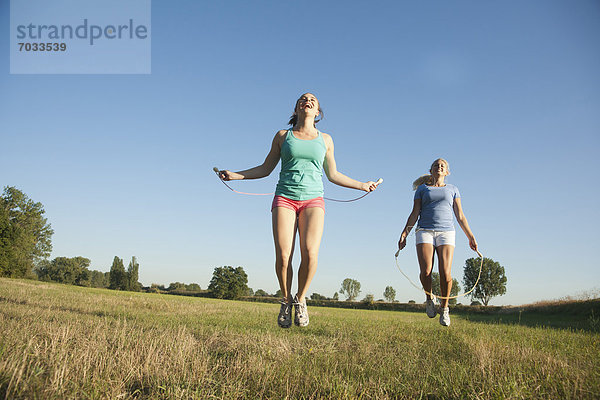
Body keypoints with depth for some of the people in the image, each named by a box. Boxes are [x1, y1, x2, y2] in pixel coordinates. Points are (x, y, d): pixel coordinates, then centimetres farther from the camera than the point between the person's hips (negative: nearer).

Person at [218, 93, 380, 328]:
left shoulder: (325, 139, 16)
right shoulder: (282, 136, 13)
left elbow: (333, 175, 22)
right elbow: (265, 169, 16)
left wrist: (362, 185, 20)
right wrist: (235, 175, 7)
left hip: (313, 200, 1)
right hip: (284, 198, 0)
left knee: (310, 254, -19)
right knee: (283, 256, -14)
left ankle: (300, 300, 6)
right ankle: (286, 300, 12)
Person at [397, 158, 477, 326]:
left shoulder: (452, 189, 19)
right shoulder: (422, 189, 16)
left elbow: (460, 216, 15)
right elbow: (414, 213, 10)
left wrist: (470, 236, 7)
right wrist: (404, 233, -1)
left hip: (446, 232, 1)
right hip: (425, 231, 0)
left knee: (445, 273, -16)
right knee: (426, 271, -18)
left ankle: (444, 308, 4)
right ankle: (429, 298, 10)